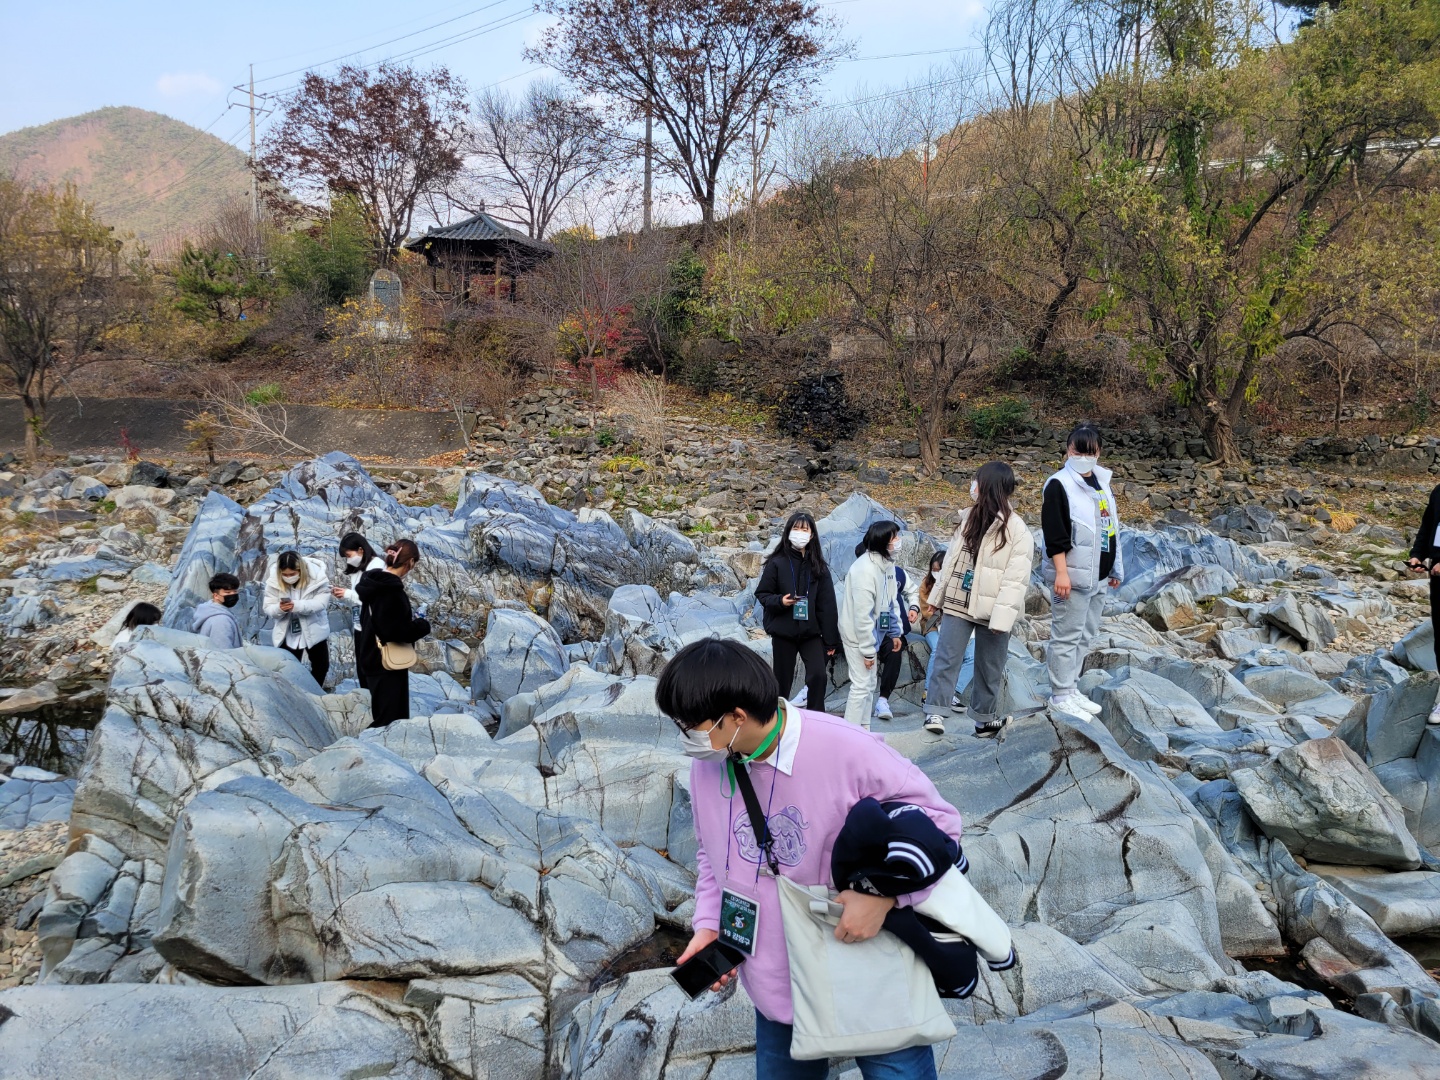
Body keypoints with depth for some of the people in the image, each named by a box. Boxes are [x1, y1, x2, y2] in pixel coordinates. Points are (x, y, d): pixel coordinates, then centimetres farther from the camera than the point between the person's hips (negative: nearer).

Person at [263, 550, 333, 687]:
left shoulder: (316, 576, -22)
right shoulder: (273, 580, -17)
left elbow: (322, 602, -26)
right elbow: (268, 608, -13)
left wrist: (297, 606, -41)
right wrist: (280, 609, -37)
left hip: (314, 630, 0)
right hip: (287, 633, 0)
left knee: (321, 666, 13)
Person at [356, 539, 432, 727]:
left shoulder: (374, 582, 6)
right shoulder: (392, 589, -22)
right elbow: (398, 631, -25)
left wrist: (411, 621, 7)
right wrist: (423, 625, -9)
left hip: (373, 659, 10)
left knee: (383, 716, 18)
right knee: (391, 719, -3)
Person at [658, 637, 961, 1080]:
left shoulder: (846, 752, -25)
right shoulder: (708, 766, -6)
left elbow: (939, 821, -15)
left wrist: (885, 894, -27)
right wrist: (708, 924, 0)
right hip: (776, 986, 5)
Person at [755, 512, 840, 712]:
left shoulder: (818, 566, 3)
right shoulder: (777, 563, -4)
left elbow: (827, 604, 3)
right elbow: (762, 594, 1)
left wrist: (831, 639, 1)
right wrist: (780, 601, -20)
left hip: (811, 631, 1)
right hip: (783, 631, -1)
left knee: (818, 674, -14)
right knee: (782, 680, 6)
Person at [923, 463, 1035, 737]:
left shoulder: (1016, 530, -12)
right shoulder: (970, 517, 9)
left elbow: (1015, 579, -17)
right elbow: (952, 559, 15)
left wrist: (1002, 618, -23)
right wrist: (939, 596, 14)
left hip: (991, 610, -4)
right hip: (958, 603, 4)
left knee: (989, 668, 9)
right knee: (946, 659, -1)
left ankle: (984, 718, 22)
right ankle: (934, 712, 0)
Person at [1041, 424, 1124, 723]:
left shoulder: (1102, 483, 13)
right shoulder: (1059, 484, -11)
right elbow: (1054, 533, -17)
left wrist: (1115, 569, 21)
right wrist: (1061, 572, -22)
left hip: (1097, 577, 9)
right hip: (1072, 576, -8)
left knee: (1086, 636, 14)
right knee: (1066, 636, -4)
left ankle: (1071, 689, 25)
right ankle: (1060, 696, 4)